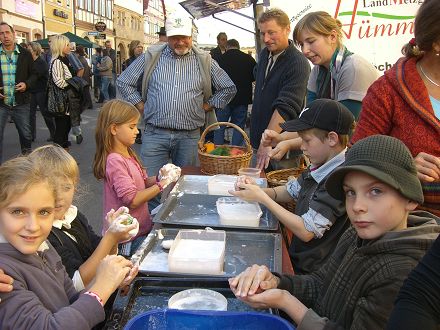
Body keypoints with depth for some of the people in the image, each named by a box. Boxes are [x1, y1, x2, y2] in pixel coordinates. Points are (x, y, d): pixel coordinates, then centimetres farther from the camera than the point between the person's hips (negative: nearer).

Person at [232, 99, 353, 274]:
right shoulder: (323, 166, 2)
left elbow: (306, 231, -24)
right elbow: (290, 191, 13)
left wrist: (262, 198, -18)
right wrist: (257, 190, -6)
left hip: (313, 272, -7)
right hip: (297, 256, 7)